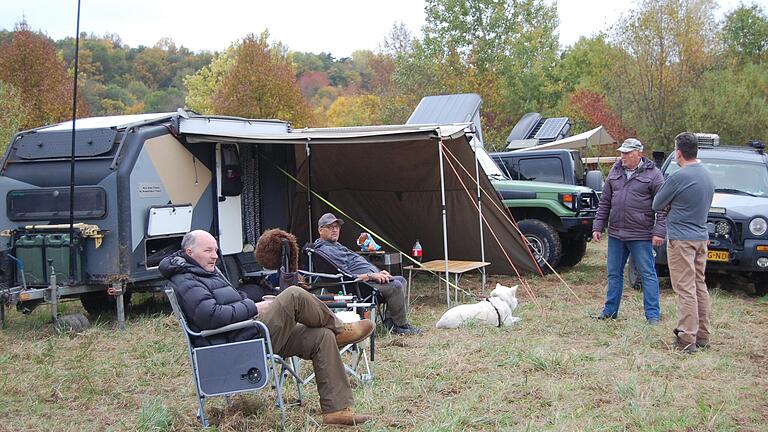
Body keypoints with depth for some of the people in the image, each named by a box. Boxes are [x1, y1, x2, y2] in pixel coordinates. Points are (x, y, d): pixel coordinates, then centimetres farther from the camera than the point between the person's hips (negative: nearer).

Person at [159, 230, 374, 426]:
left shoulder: (208, 271, 23)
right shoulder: (186, 282, -11)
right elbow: (211, 316, -26)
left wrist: (259, 306, 11)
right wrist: (253, 308, -16)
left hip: (251, 333, 11)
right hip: (239, 346, -11)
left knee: (322, 337, 0)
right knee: (293, 295, -22)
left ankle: (337, 409, 0)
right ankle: (340, 330, 4)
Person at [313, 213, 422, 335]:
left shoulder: (338, 246, 24)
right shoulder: (324, 251, -13)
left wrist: (378, 273, 10)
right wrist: (371, 275, -21)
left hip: (370, 278, 12)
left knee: (401, 280, 9)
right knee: (395, 286, -23)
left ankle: (390, 320, 2)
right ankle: (401, 326, -9)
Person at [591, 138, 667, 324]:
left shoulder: (652, 174, -5)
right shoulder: (615, 172, 10)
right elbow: (604, 202, 14)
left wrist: (659, 232, -14)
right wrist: (598, 226, 9)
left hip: (641, 235, -5)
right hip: (615, 234, 6)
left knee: (647, 274, 1)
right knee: (614, 274, 13)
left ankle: (652, 314, 8)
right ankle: (610, 311, 24)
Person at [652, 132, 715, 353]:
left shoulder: (679, 177, -17)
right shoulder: (707, 175, 10)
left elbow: (657, 204, -7)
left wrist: (670, 204, 12)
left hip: (681, 238, -8)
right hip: (701, 237, 8)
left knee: (686, 289, -6)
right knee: (699, 286, 14)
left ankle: (687, 339, -4)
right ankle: (702, 336, 20)